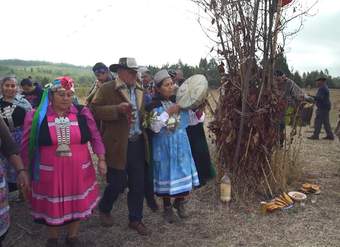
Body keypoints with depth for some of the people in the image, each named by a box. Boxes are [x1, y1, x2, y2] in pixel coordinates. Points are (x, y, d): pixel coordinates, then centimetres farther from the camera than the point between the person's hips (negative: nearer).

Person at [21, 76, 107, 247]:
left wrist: (101, 159, 0)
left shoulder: (82, 113, -3)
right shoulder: (36, 116, -6)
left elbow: (95, 137, 4)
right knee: (51, 206, 13)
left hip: (79, 171, 2)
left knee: (78, 204, 14)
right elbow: (27, 144, 3)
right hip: (49, 172, -1)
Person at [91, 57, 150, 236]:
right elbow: (94, 111, -14)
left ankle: (135, 220, 28)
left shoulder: (140, 90, 13)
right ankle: (104, 210, 36)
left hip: (138, 143, 6)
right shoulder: (106, 89, -6)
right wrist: (117, 109, -24)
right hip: (118, 145, -5)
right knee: (117, 183, 5)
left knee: (138, 184, 9)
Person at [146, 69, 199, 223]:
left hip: (181, 143, 4)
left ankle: (179, 202, 33)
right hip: (164, 145, -3)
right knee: (167, 174, 6)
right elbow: (154, 127, -19)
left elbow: (190, 120, 4)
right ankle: (167, 207, 28)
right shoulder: (154, 105, -10)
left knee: (183, 171, 7)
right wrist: (168, 112, -23)